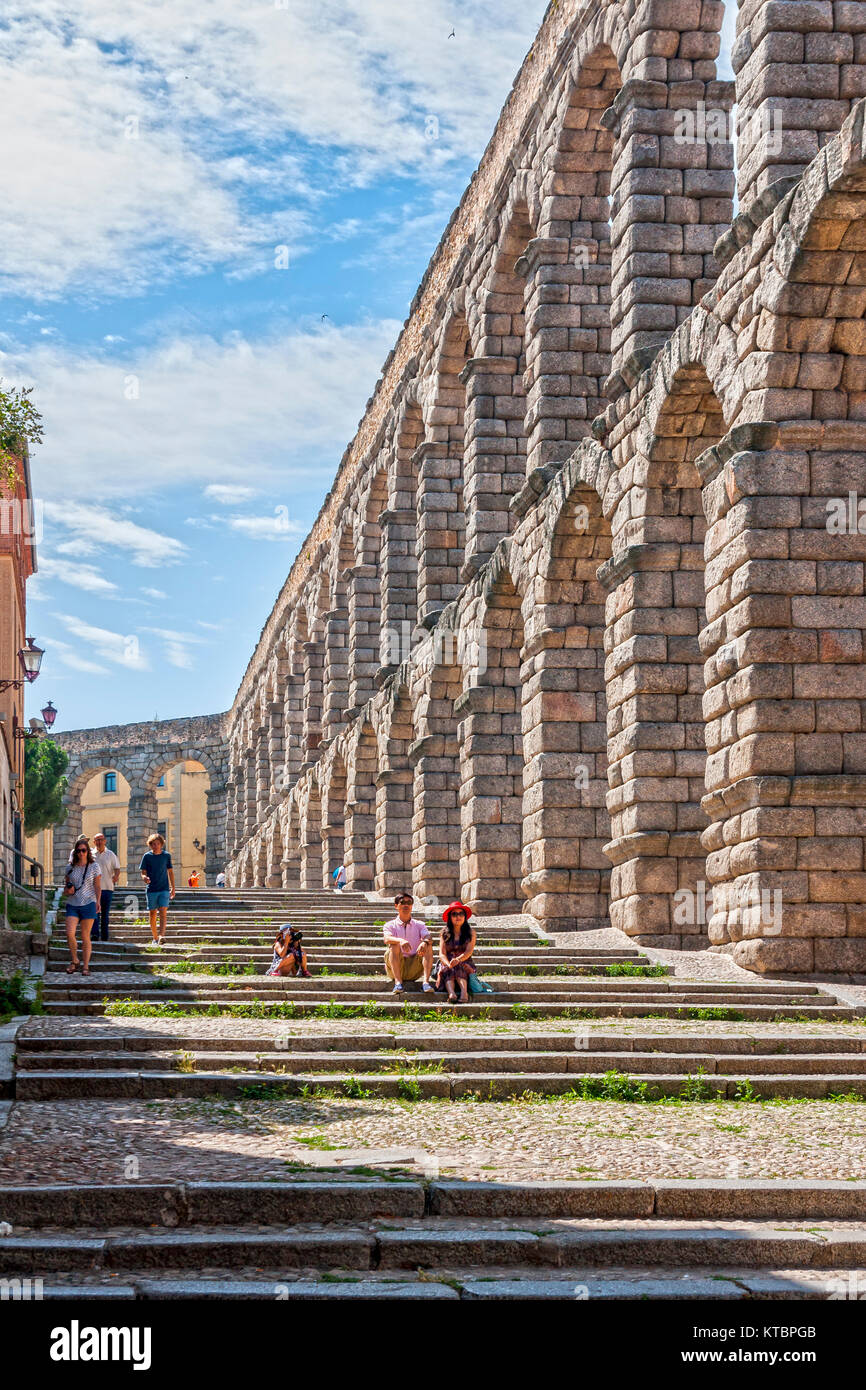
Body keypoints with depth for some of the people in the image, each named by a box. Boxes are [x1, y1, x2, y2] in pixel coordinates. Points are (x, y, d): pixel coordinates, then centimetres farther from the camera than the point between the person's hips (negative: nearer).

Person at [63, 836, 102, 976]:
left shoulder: (94, 867, 3)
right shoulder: (71, 868, 9)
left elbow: (97, 886, 5)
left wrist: (98, 902, -6)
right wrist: (67, 890, -2)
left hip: (88, 903, -2)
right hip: (72, 904, 2)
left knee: (85, 936, 1)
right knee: (70, 933, -13)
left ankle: (86, 966, 9)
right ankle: (74, 961, 7)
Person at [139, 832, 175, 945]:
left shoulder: (166, 856, 5)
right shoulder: (147, 856, 1)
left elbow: (170, 872, 13)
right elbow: (143, 872, 2)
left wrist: (173, 888, 11)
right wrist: (145, 878, -22)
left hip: (164, 889, 0)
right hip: (151, 889, 1)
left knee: (163, 913, -15)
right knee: (152, 914, 6)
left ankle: (161, 936, -28)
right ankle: (155, 938, 17)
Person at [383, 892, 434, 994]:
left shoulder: (419, 925, 12)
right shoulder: (390, 925, 6)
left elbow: (428, 938, -9)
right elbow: (387, 939, -17)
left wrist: (425, 942, -35)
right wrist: (400, 940, -39)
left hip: (415, 967, 1)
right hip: (395, 968, -1)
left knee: (428, 946, -18)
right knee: (395, 945, -25)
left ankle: (426, 981, -34)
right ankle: (398, 982, -38)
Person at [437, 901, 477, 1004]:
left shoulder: (470, 932, 7)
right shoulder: (445, 933, 10)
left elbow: (469, 951, -7)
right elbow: (442, 954, -1)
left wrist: (458, 960, -28)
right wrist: (448, 964, -24)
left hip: (465, 963, -1)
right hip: (447, 963, 1)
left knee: (460, 968, -34)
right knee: (448, 970, -33)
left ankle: (464, 992, -57)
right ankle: (451, 993, -58)